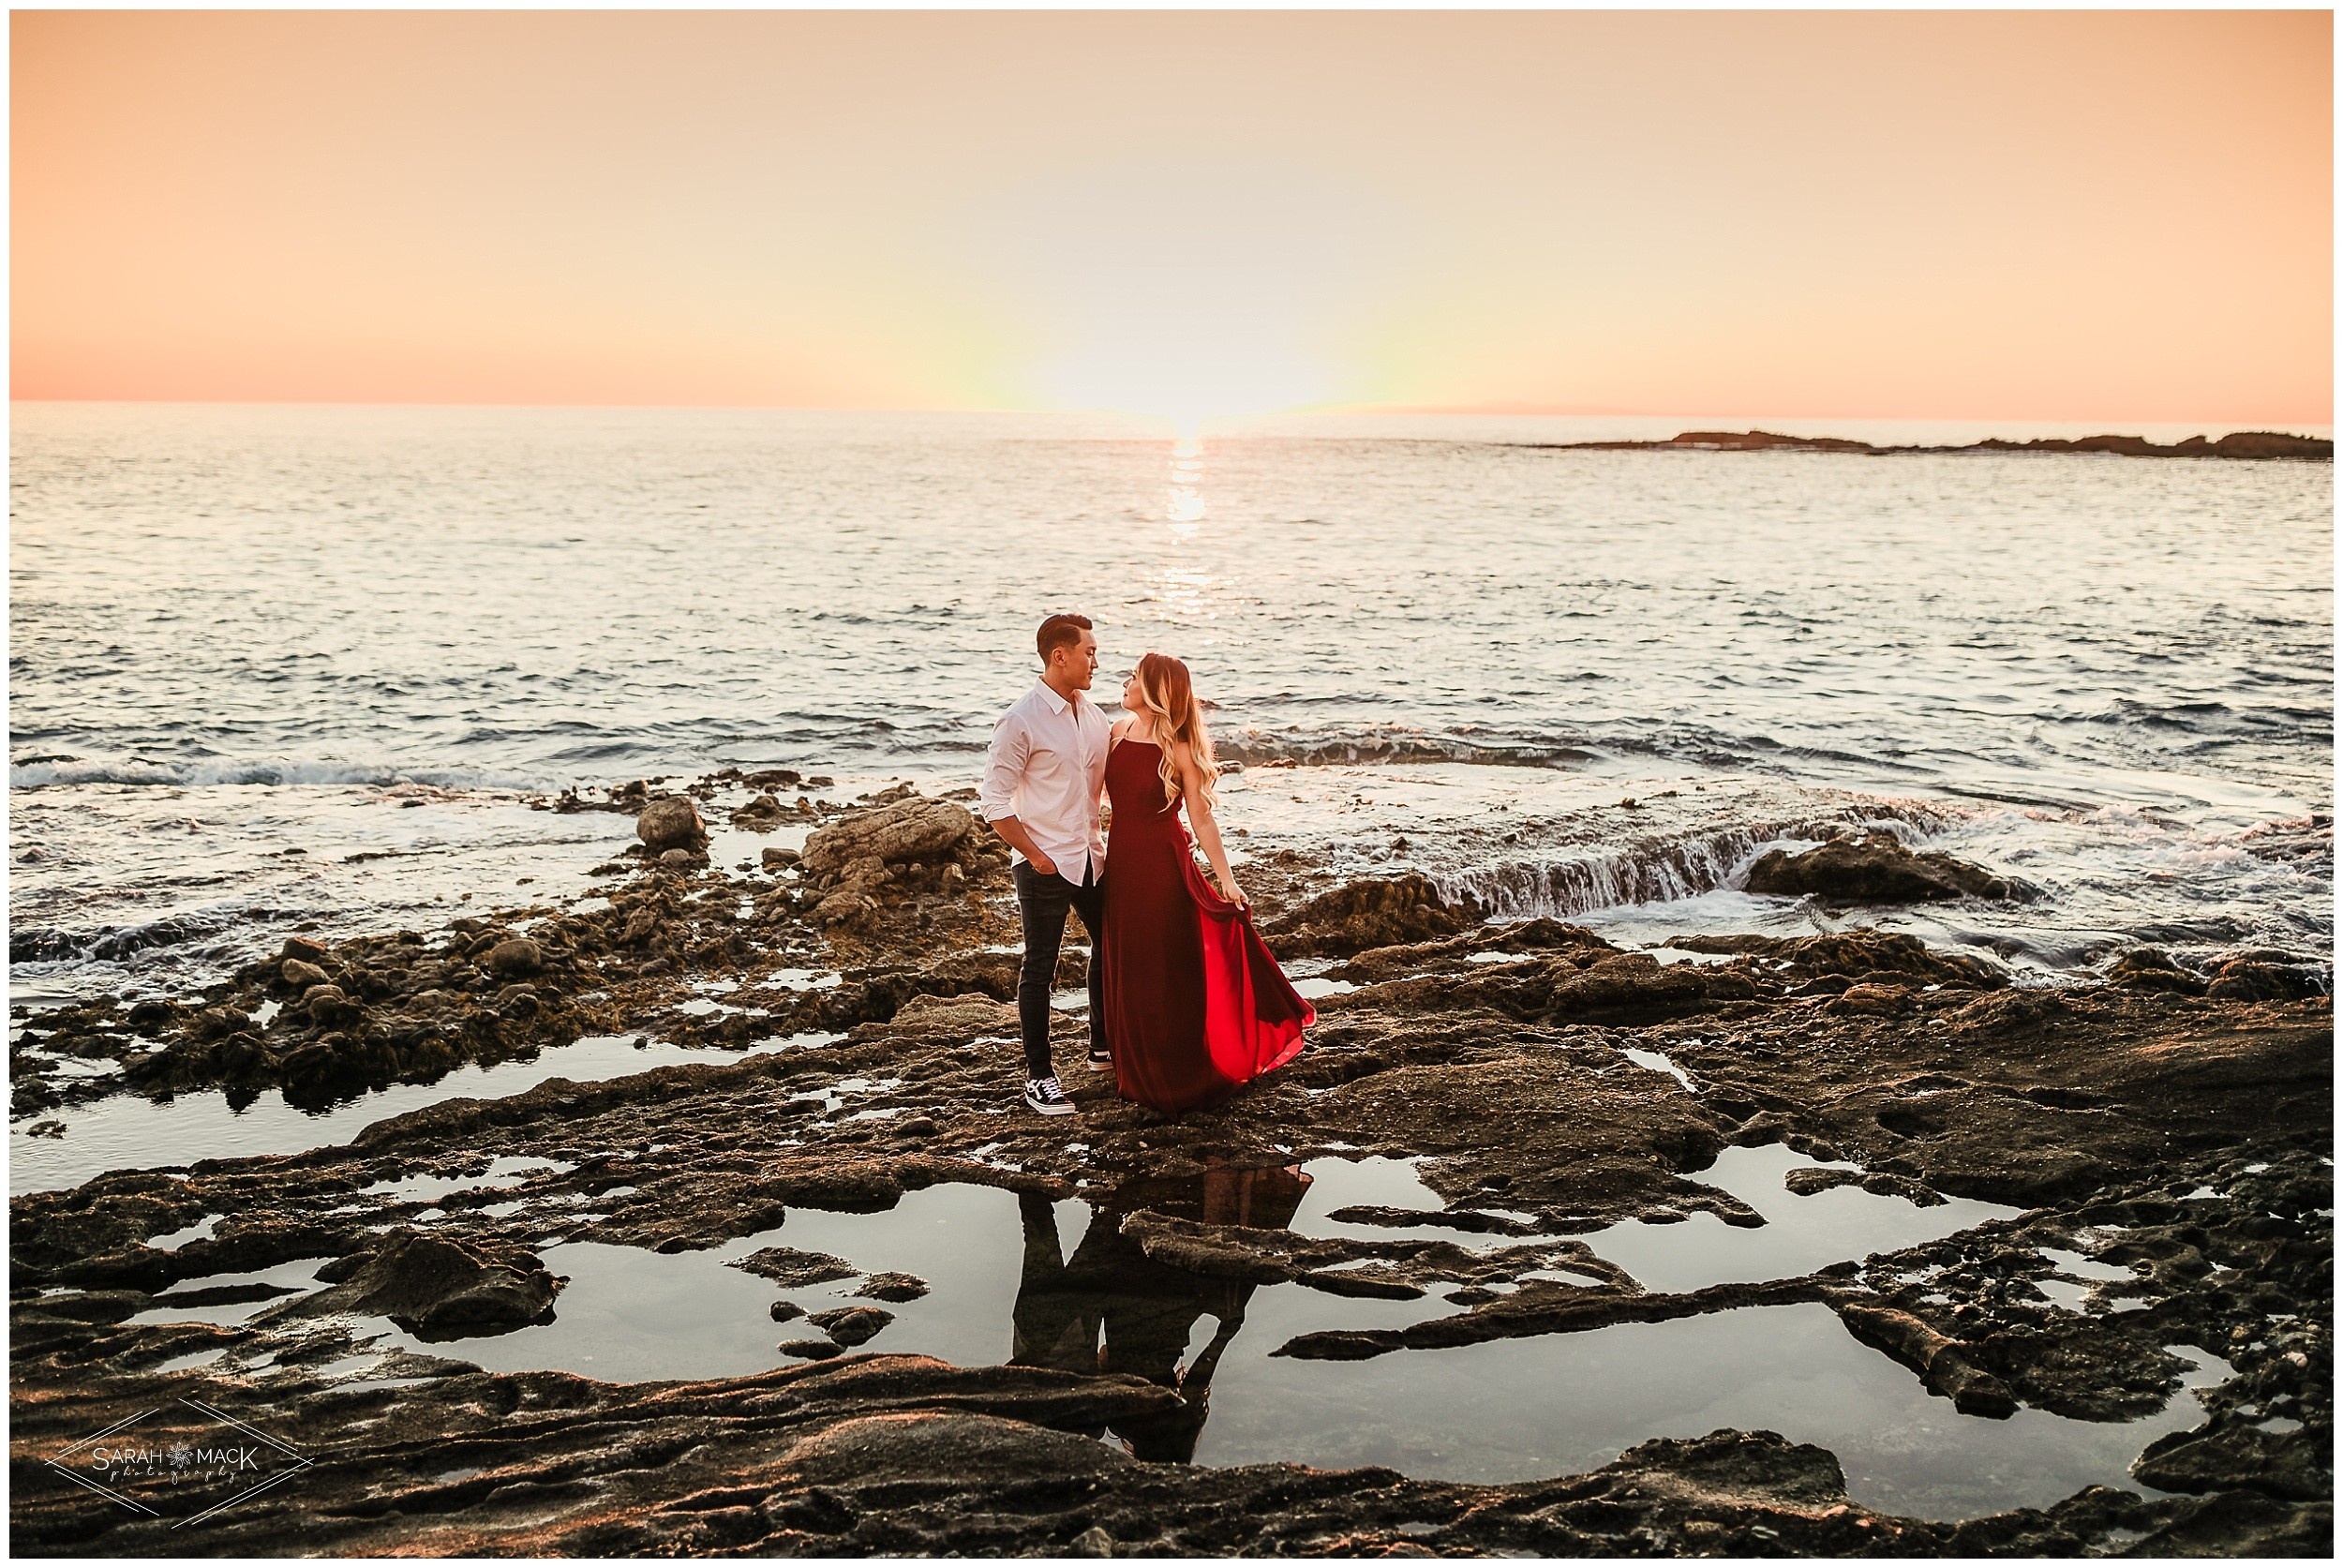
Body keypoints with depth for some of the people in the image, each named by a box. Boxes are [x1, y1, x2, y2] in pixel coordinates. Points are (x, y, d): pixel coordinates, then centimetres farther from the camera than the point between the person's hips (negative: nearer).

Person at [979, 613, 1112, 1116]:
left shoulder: (1093, 715, 6)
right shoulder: (1021, 721, -15)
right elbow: (995, 803, -14)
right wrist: (1035, 856, -13)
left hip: (1090, 856, 7)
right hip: (1044, 865, -7)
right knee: (1040, 967, 2)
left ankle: (1105, 1041, 40)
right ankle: (1038, 1077, 12)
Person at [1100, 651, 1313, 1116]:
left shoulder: (1179, 751, -12)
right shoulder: (1117, 733, 3)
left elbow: (1202, 820, -10)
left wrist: (1227, 879, -12)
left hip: (1165, 867, -5)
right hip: (1122, 861, 6)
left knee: (1169, 972, 3)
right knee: (1129, 972, 12)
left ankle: (1179, 1079, 18)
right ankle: (1141, 1073, 28)